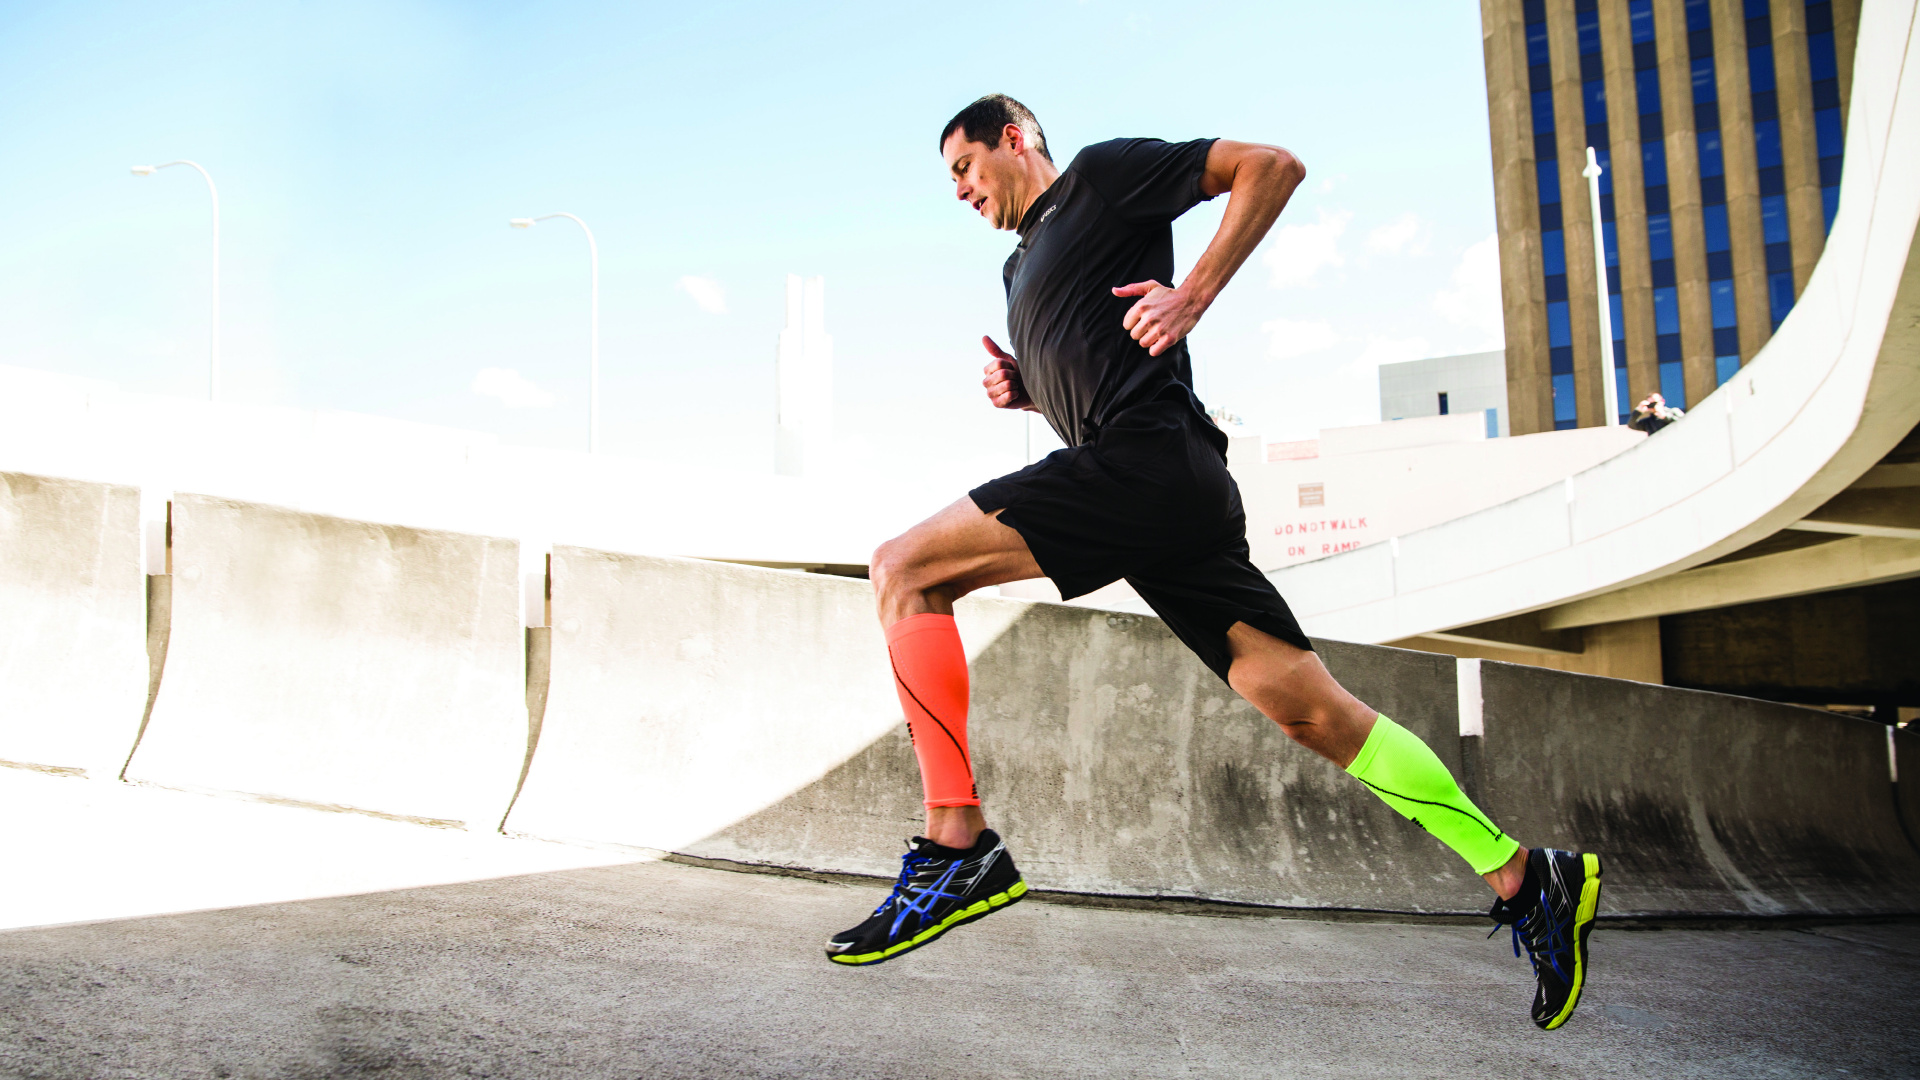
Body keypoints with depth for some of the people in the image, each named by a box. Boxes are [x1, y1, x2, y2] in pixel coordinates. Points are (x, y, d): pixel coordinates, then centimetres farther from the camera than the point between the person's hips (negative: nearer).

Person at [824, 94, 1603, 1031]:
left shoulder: (1101, 175, 7)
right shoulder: (1020, 267, 32)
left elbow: (1271, 166, 0)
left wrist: (1192, 295, -10)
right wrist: (1021, 389, 17)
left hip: (1142, 460, -9)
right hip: (1168, 495, 9)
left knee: (904, 569, -14)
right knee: (1309, 708, 1)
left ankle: (957, 846, -19)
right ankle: (1523, 877, 3)